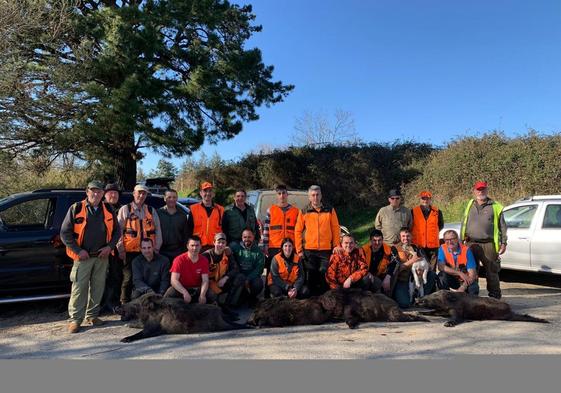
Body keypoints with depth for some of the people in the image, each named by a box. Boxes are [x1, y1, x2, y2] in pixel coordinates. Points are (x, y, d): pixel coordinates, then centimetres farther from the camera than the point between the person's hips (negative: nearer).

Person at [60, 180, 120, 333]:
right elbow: (65, 233, -4)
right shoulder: (76, 209, -3)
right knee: (79, 288, -4)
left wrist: (110, 246, -1)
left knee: (98, 287, 9)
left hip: (102, 256, 4)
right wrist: (78, 251, -10)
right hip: (83, 256, -3)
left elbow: (116, 231, 14)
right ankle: (75, 319, 6)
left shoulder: (108, 210, 6)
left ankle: (92, 315, 22)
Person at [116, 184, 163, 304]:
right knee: (128, 278, 1)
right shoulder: (125, 209, 5)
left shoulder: (151, 210, 13)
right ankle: (125, 303, 13)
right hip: (130, 251, -3)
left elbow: (158, 230, 12)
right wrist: (120, 249, -5)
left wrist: (157, 247, 6)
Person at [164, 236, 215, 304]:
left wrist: (202, 295, -32)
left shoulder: (204, 260, -6)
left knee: (212, 296, -22)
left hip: (197, 289, 2)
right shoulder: (179, 260, -14)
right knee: (168, 296, -31)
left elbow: (205, 280, -12)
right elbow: (174, 280, -22)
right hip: (181, 288, -2)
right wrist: (185, 293, -38)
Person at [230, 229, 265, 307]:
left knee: (258, 284, -27)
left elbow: (259, 268, -2)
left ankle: (251, 297, 7)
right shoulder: (235, 247, 3)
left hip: (252, 276, 1)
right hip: (239, 274, -1)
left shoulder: (258, 251, 6)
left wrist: (248, 279, -16)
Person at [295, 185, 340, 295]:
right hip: (309, 251, 0)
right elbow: (298, 231, 3)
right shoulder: (303, 212, 4)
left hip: (326, 250, 0)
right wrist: (299, 249, -1)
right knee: (310, 278, 6)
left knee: (325, 277, 4)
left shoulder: (330, 210, 5)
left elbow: (336, 230, 5)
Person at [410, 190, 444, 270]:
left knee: (432, 268, 6)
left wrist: (433, 232, 10)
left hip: (433, 245, 2)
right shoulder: (413, 211, 1)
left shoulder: (437, 211, 7)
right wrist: (416, 234, 7)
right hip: (418, 245, -1)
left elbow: (441, 225, 19)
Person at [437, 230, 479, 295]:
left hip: (466, 280, -1)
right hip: (452, 279, 1)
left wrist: (463, 288, -33)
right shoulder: (442, 248, -11)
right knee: (442, 275, -30)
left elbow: (472, 273, -20)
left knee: (474, 288, -31)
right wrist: (460, 273, -29)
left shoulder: (466, 250, -16)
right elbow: (441, 267, -24)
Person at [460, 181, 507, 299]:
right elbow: (463, 225, 17)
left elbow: (502, 226, 6)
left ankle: (494, 296, 10)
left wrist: (503, 243, 1)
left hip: (488, 244, -3)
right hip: (471, 244, 3)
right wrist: (462, 240, 12)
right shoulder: (470, 206, 15)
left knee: (491, 271, 0)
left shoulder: (495, 206, 6)